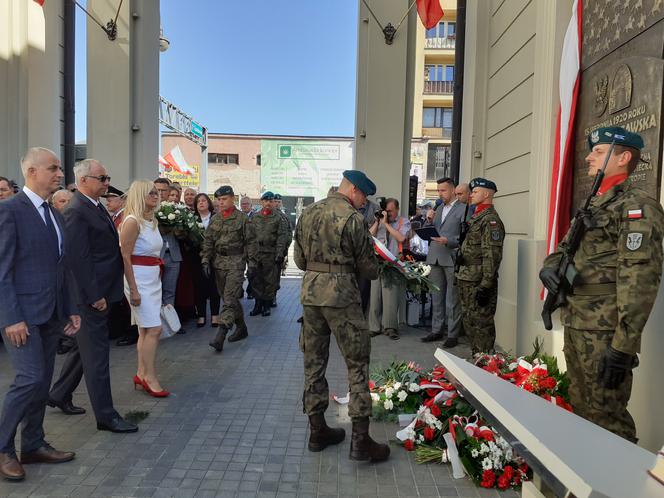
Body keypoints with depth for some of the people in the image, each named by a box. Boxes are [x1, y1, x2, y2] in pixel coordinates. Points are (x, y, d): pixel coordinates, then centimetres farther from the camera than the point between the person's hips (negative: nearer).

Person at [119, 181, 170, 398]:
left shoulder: (152, 221, 12)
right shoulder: (132, 221, -13)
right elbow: (125, 257, -16)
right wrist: (133, 290, -18)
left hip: (153, 278, 9)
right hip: (139, 278, -9)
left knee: (146, 329, 12)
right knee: (154, 328, -8)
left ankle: (142, 374, 22)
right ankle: (150, 378, 1)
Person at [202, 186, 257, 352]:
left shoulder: (242, 218, -3)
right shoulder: (214, 219, 10)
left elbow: (250, 241, -3)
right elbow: (208, 242, 11)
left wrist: (251, 262, -6)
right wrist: (205, 261, 2)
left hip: (236, 262, -6)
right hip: (218, 262, 6)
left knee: (229, 298, -12)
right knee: (228, 297, 12)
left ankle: (220, 336, -16)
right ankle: (241, 328, 28)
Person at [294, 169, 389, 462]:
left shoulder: (308, 213, 9)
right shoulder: (353, 218, -10)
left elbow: (299, 258, 12)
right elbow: (368, 266, -4)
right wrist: (374, 272, 17)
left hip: (310, 292, 6)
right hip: (341, 294, -6)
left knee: (314, 361, 13)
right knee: (357, 363, 3)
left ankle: (317, 430, 23)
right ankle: (360, 439, 4)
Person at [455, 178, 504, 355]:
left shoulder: (491, 220, -14)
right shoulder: (476, 217, 17)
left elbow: (492, 255, -21)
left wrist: (486, 285, -24)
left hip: (479, 282, -10)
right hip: (466, 280, 10)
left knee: (481, 322, -3)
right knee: (469, 321, 17)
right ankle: (476, 356, 29)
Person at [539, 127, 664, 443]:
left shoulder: (636, 206, -12)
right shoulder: (594, 205, 16)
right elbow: (566, 247, 24)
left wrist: (624, 345, -24)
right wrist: (550, 266, 0)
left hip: (604, 334, -9)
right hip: (575, 327, 9)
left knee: (606, 417, 1)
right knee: (580, 408, 20)